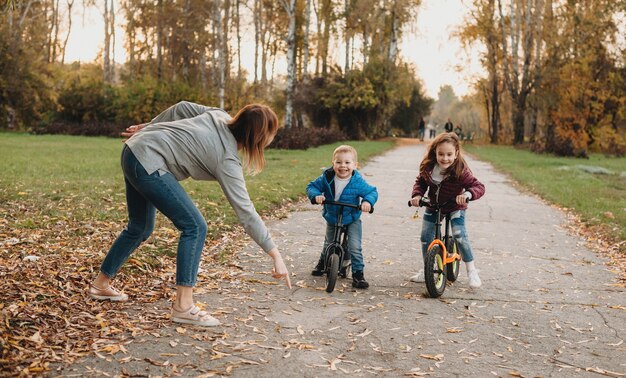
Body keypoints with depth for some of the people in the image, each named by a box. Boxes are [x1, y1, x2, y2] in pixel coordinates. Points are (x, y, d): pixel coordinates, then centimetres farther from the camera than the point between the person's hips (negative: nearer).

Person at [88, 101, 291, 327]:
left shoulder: (220, 116, 3)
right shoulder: (227, 160, -16)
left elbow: (181, 109, 13)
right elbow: (246, 212, -18)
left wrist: (148, 128, 24)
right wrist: (276, 255, -18)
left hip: (134, 151, 10)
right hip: (148, 162, -10)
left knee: (141, 229, 22)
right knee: (194, 226, -11)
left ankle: (101, 285, 38)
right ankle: (183, 307, -8)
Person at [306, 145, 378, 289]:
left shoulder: (358, 182, -22)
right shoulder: (327, 178, -17)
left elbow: (372, 192, -14)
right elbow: (311, 186, -9)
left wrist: (367, 201, -35)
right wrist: (316, 196, -30)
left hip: (352, 219, -3)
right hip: (331, 218, 3)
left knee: (355, 248, -14)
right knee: (329, 245, 21)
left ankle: (358, 274, -1)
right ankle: (322, 263, 49)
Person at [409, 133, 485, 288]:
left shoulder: (460, 171, -29)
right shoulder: (428, 167, -18)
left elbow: (479, 186, -29)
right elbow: (421, 182, -2)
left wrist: (468, 194, -49)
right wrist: (417, 194, -21)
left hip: (455, 207, -4)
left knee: (460, 236, -19)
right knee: (425, 237, 3)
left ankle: (471, 271, -2)